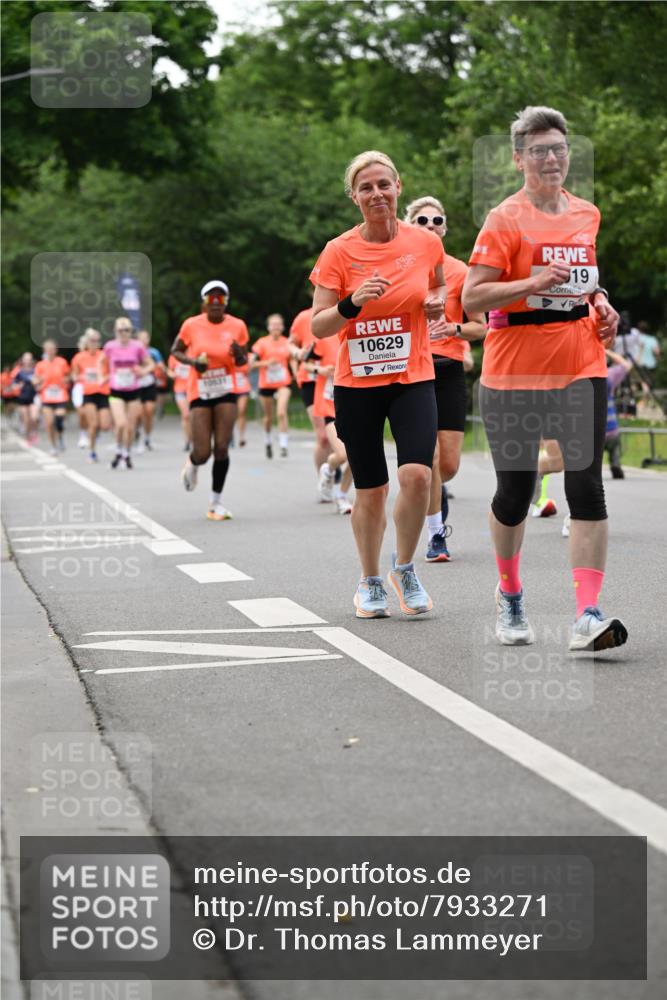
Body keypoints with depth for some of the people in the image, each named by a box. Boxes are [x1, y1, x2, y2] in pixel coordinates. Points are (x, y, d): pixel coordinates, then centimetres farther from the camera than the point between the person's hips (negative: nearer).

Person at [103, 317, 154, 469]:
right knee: (121, 423, -18)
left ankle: (126, 454, 27)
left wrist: (143, 371, -15)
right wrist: (102, 377, 4)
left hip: (133, 392, 1)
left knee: (131, 427, 5)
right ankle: (118, 452, 6)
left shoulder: (138, 347, -5)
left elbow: (150, 364, 4)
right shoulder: (110, 346, -4)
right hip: (116, 392, -1)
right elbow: (102, 362, 15)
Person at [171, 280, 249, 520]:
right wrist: (192, 361, -12)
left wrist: (238, 354, -14)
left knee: (222, 448, -6)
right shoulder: (192, 325, -6)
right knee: (202, 453, -6)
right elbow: (176, 351, 8)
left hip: (226, 392, 1)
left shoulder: (237, 326, -2)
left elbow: (242, 361, 10)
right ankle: (192, 464, 33)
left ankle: (216, 501, 9)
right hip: (199, 392, -1)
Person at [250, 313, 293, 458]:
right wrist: (266, 363, -21)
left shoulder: (287, 343, 2)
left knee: (281, 413, -19)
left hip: (283, 383, 0)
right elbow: (250, 363, -8)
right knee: (268, 417, 13)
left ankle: (284, 445, -18)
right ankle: (267, 442, 37)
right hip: (266, 384, 0)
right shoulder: (262, 343, -5)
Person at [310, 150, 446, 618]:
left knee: (416, 474, -19)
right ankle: (370, 582, 27)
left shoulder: (425, 242, 0)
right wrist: (353, 303, -22)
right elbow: (318, 326, -5)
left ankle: (404, 568, 6)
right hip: (357, 384, 0)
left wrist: (438, 302, -3)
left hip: (413, 378, 1)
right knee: (371, 490, 4)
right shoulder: (338, 252, -5)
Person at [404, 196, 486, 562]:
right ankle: (436, 536, 1)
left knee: (449, 465, -1)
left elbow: (480, 327, 4)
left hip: (448, 370, 1)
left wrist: (453, 329, -14)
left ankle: (434, 492, 36)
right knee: (429, 457, -14)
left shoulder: (459, 270, 1)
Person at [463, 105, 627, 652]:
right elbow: (471, 296, -13)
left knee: (587, 485, -10)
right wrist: (533, 283, -24)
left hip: (582, 366, 4)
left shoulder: (587, 214, 10)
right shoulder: (506, 218, -7)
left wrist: (602, 304, 8)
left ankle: (588, 616, -13)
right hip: (515, 371, -3)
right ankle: (510, 596, 30)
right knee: (515, 490, 5)